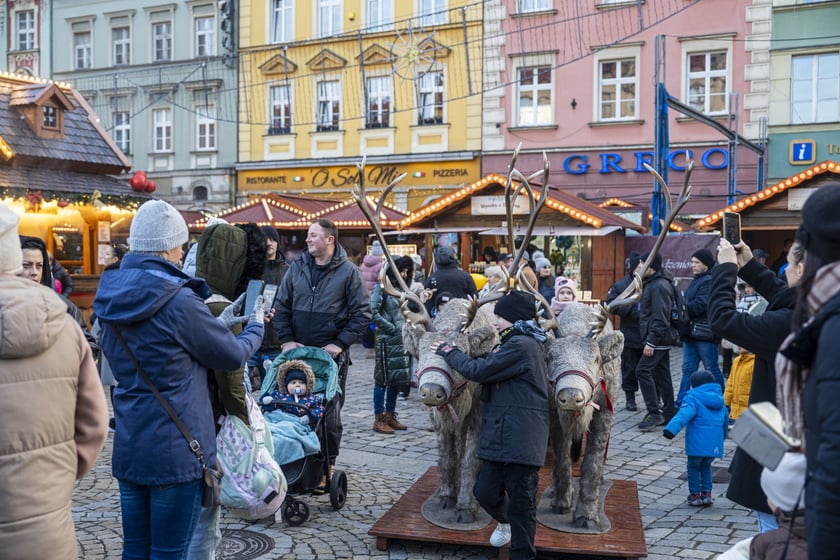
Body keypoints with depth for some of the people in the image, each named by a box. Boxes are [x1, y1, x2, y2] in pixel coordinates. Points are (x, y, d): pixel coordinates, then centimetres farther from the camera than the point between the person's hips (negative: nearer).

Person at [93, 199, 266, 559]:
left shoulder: (111, 299, 2)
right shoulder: (178, 301, -19)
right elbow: (233, 356, -6)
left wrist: (217, 324, 18)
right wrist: (255, 327, 13)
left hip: (128, 448, 7)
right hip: (175, 451, -7)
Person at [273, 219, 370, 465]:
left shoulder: (348, 271, -4)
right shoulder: (297, 267, 6)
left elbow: (362, 314, -5)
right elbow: (281, 306, 8)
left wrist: (340, 344, -12)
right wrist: (286, 340, -4)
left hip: (331, 354, -3)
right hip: (296, 352, 3)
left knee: (330, 413, 5)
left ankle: (327, 463, 20)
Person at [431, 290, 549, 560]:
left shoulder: (521, 345, -15)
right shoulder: (516, 343, 19)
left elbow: (479, 370, -16)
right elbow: (490, 380, 20)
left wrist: (449, 352, -1)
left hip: (520, 437, -9)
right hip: (500, 433, 9)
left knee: (521, 500, 1)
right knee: (485, 490, 10)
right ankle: (505, 521, 39)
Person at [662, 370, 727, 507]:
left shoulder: (693, 398, -8)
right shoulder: (719, 399, 15)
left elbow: (683, 415, -24)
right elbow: (725, 420, 26)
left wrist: (671, 429, -35)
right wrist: (723, 435, 42)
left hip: (697, 443, -6)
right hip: (715, 443, 6)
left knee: (693, 467, 10)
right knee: (706, 466, 22)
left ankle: (695, 495, 14)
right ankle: (706, 494, 20)